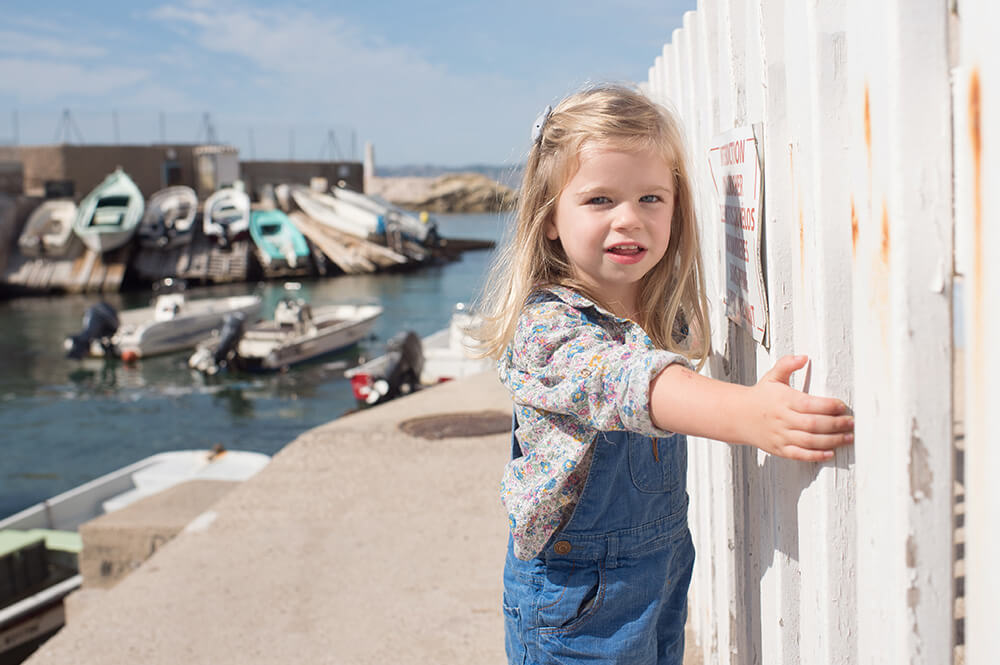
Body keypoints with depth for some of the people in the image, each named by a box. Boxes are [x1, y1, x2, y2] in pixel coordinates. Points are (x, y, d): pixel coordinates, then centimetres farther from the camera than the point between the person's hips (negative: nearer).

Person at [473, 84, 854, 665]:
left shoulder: (667, 313, 0)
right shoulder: (543, 325, -23)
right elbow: (630, 381, -42)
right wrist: (749, 414, -56)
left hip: (666, 568, 7)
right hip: (577, 591, -6)